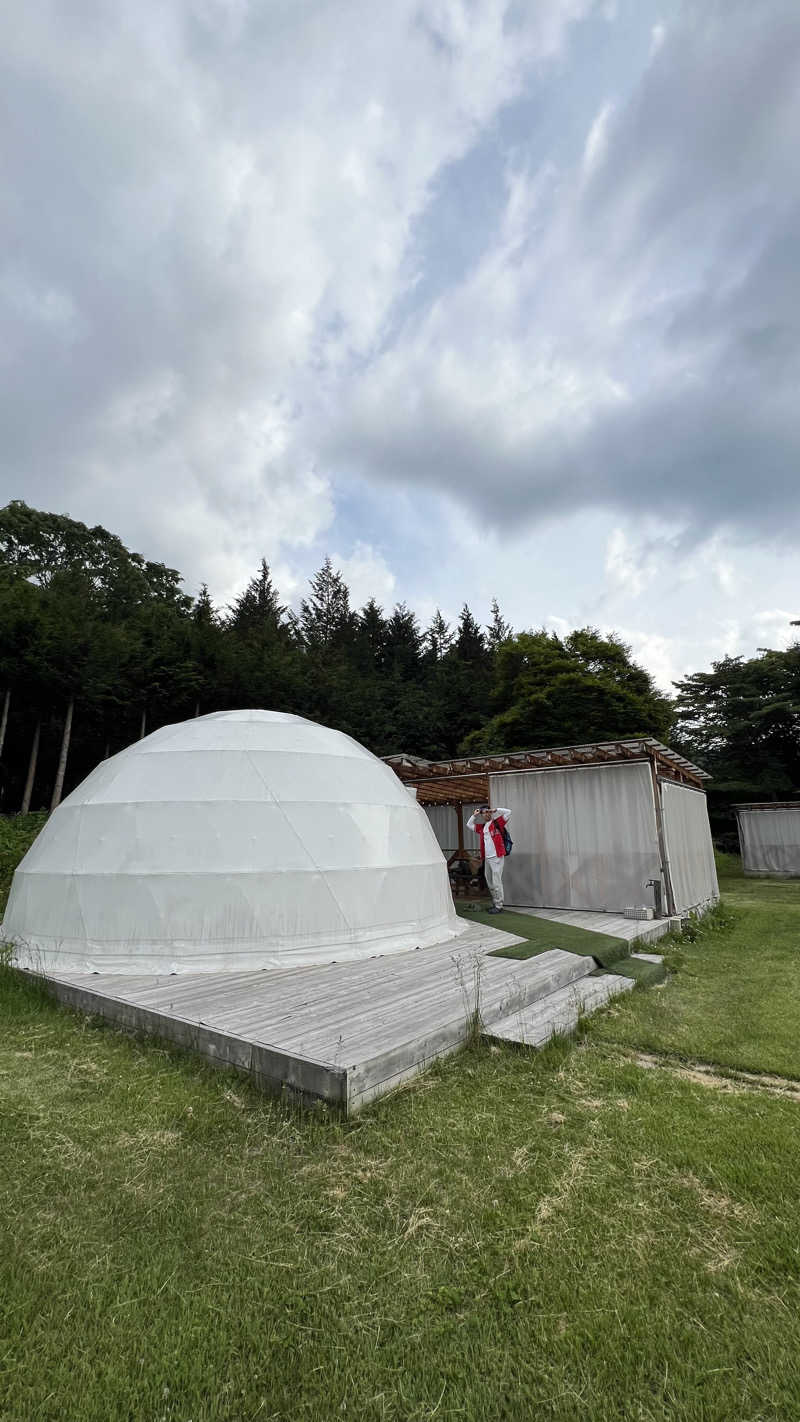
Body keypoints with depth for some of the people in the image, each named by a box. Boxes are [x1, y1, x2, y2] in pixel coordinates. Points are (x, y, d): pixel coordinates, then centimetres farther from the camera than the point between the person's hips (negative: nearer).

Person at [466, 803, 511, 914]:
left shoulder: (497, 823, -1)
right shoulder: (481, 827, 16)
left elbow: (508, 812, -8)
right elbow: (469, 825, 29)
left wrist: (495, 810, -4)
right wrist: (474, 815, 20)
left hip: (497, 857, -7)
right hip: (486, 858, 7)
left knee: (496, 882, -7)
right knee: (489, 883, 14)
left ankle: (499, 906, 0)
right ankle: (494, 904, 24)